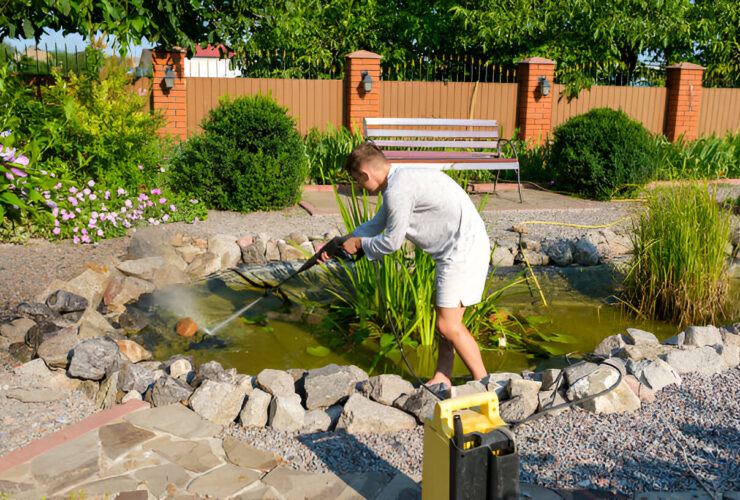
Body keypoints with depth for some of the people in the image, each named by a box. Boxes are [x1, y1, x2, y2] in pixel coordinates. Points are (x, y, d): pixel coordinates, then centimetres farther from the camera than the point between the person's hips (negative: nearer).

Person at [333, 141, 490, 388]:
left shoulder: (397, 191, -18)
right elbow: (376, 224, 28)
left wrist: (360, 243, 7)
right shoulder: (402, 179, 16)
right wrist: (342, 242, 29)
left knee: (448, 325, -7)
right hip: (458, 249, 11)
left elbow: (391, 242, -11)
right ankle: (441, 379, 25)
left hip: (464, 250, -11)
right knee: (446, 319, 16)